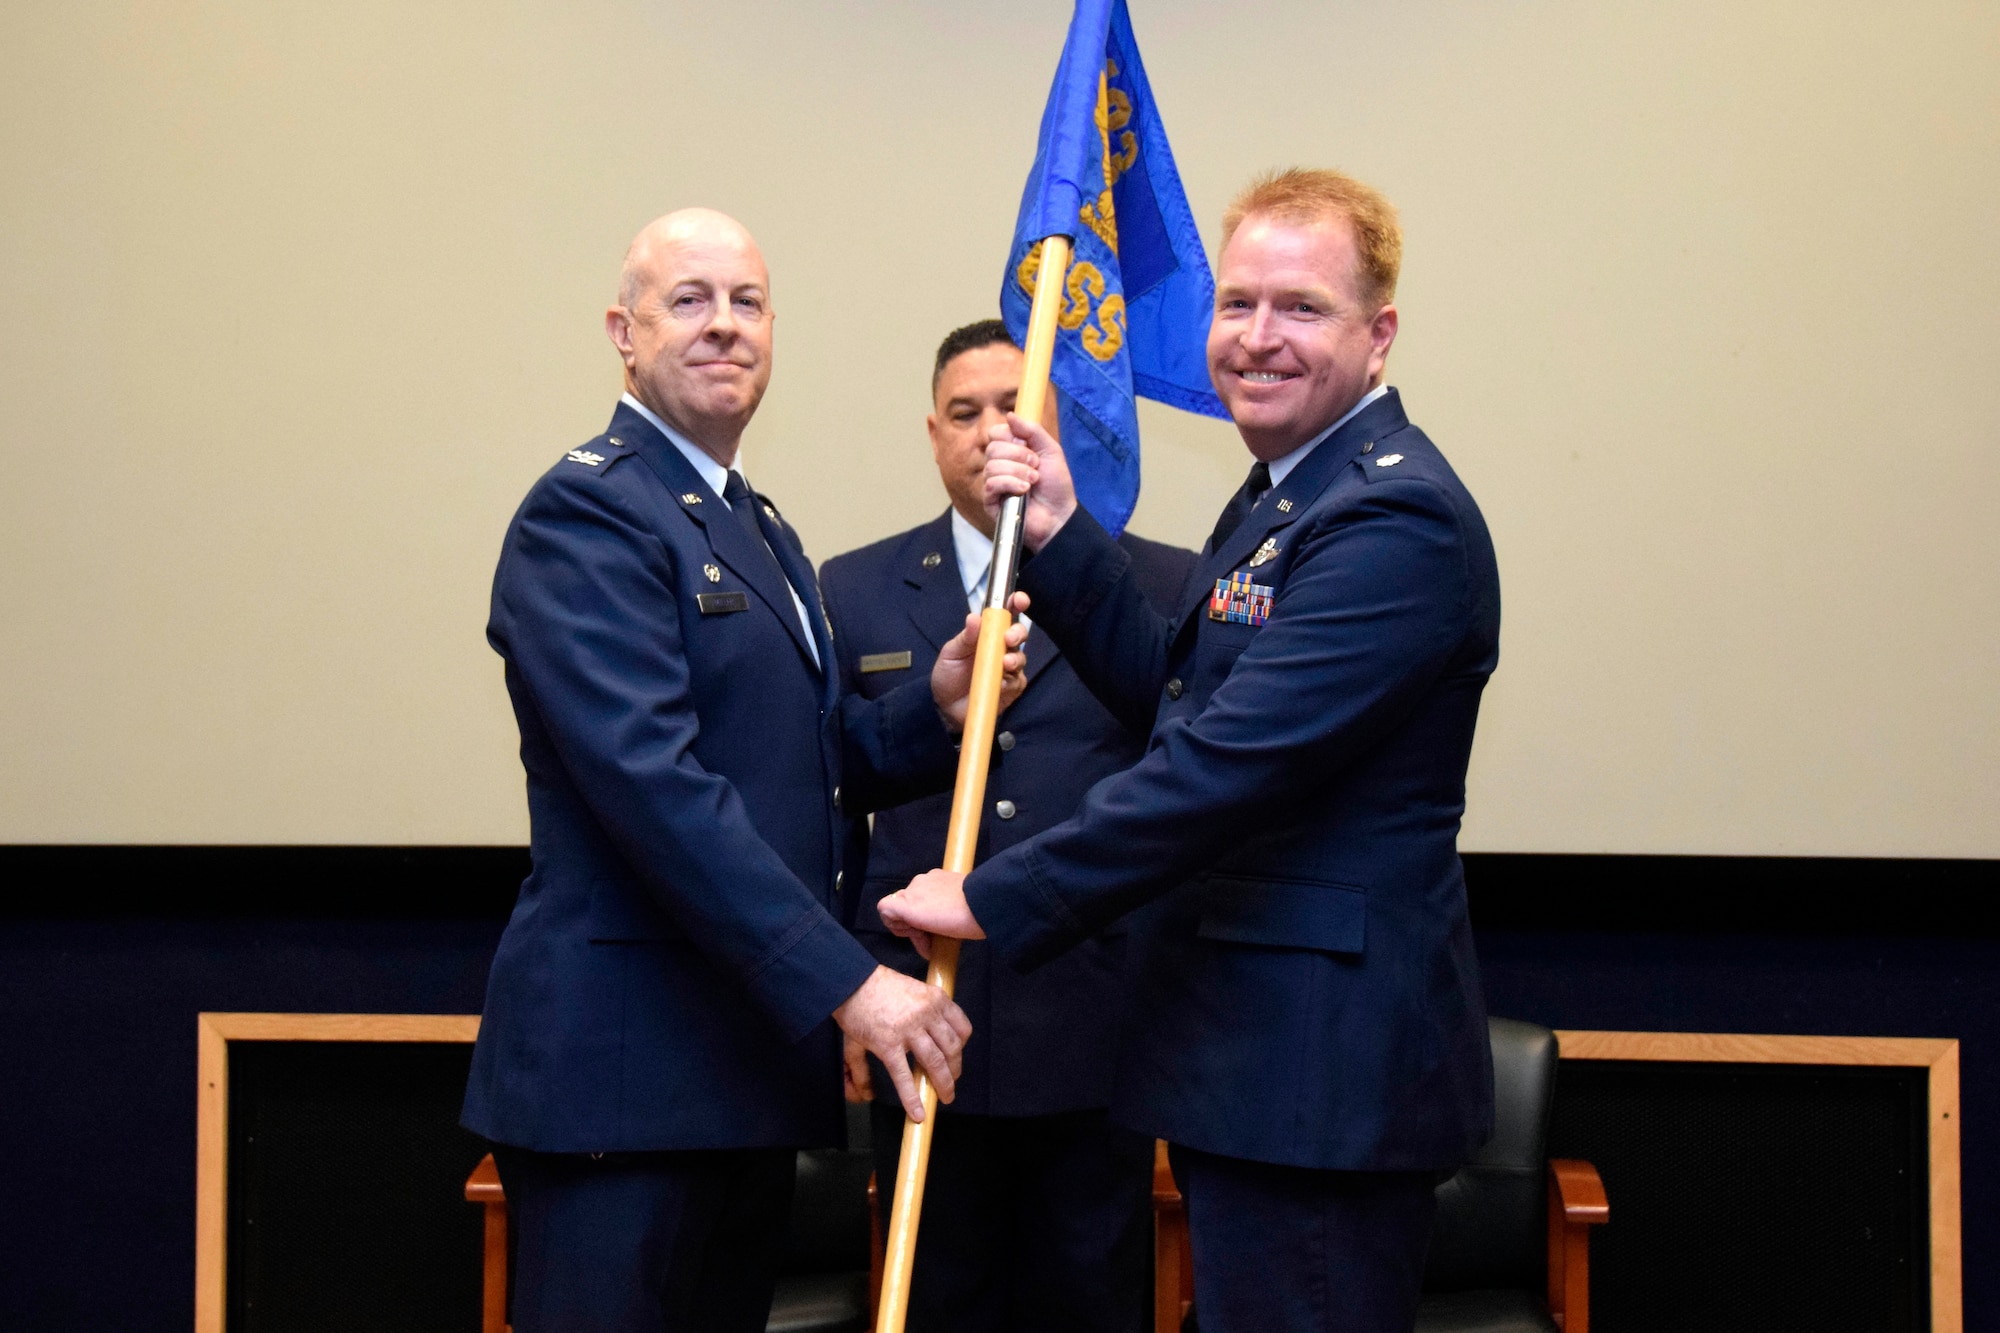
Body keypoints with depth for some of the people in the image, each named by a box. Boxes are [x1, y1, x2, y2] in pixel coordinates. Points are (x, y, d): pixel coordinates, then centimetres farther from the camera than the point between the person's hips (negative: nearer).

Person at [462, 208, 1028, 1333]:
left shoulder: (761, 531, 19)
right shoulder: (585, 512, -11)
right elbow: (655, 782, -22)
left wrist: (936, 706, -1)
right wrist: (847, 980, -25)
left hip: (755, 1059, 9)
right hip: (623, 1067, -9)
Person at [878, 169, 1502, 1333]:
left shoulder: (1395, 517, -20)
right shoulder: (1283, 494, 15)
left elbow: (1227, 763, -25)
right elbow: (1176, 696, 17)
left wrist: (996, 900, -20)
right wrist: (1061, 536, 6)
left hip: (1325, 1067, -10)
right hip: (1257, 1050, 11)